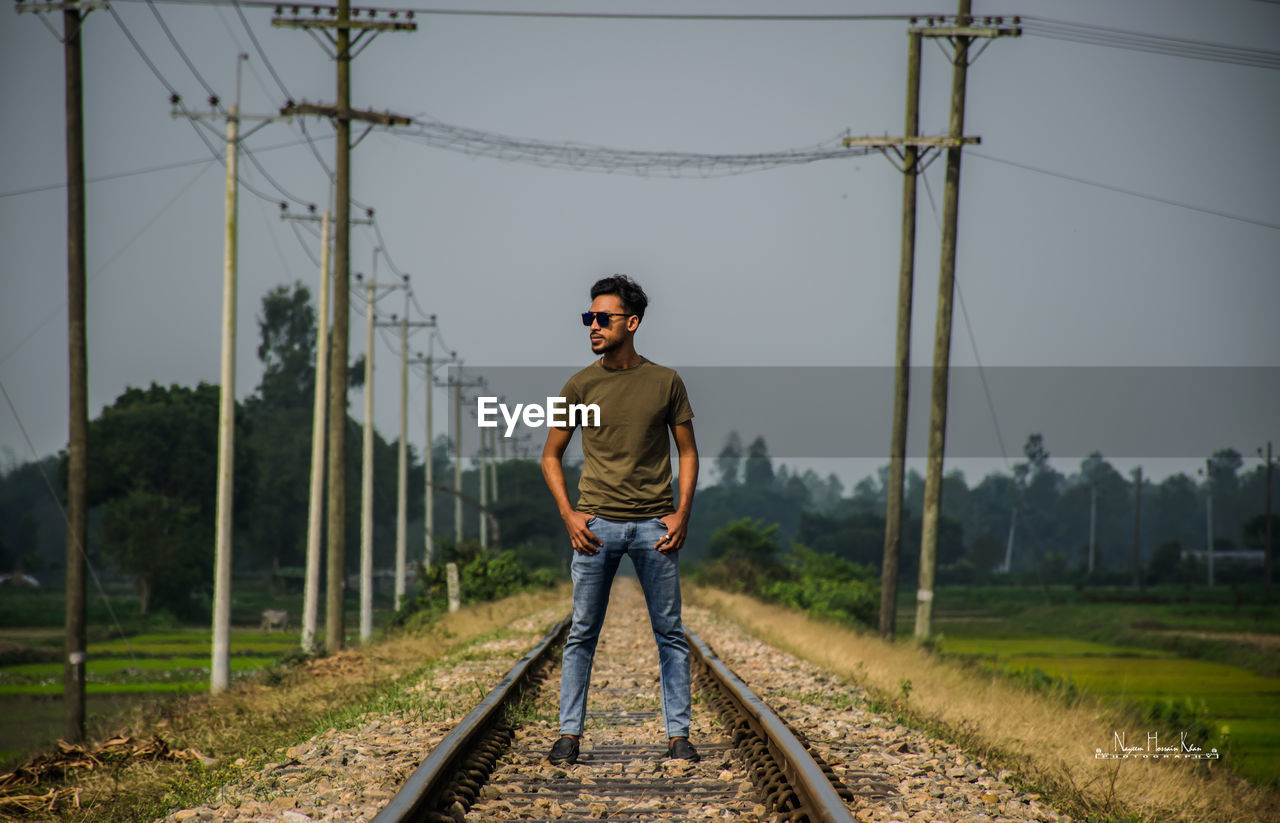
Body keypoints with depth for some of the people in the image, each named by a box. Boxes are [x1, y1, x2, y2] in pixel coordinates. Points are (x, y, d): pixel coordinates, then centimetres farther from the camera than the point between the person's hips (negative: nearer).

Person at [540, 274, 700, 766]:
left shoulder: (665, 383, 3)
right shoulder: (581, 385, 3)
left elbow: (687, 451, 9)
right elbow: (551, 455, 10)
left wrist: (682, 513, -3)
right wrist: (568, 514, -2)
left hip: (654, 525, 0)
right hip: (596, 525, 0)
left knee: (670, 632, 3)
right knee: (582, 633, 2)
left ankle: (678, 734, 8)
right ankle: (569, 733, 7)